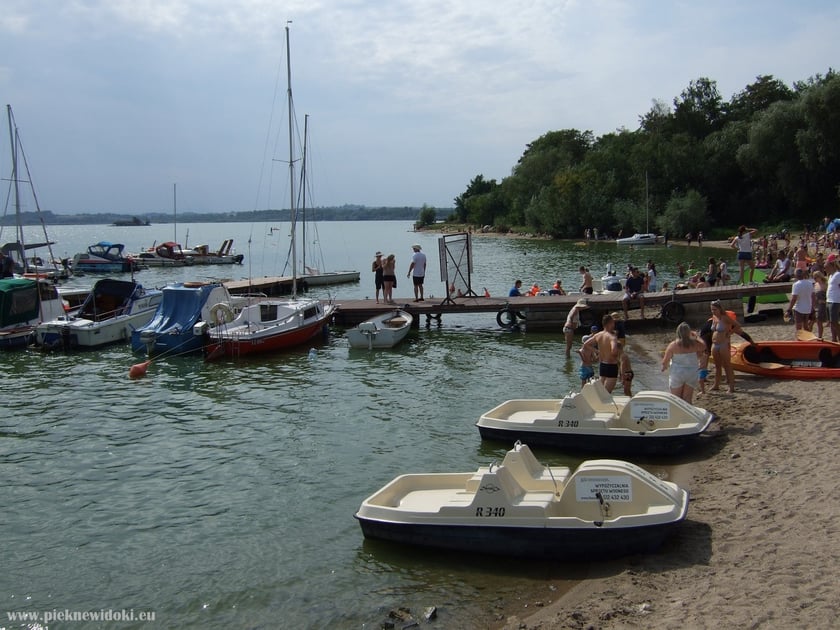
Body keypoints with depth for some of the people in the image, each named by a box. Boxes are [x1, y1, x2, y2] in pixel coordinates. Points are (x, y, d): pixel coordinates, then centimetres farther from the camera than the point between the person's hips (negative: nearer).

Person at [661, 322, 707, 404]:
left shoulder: (673, 345, -14)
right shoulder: (695, 344, -8)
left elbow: (665, 361, -7)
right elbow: (703, 346, 16)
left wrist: (664, 367, 14)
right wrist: (695, 337, 23)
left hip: (677, 373, -2)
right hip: (692, 373, 2)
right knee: (687, 399, 9)